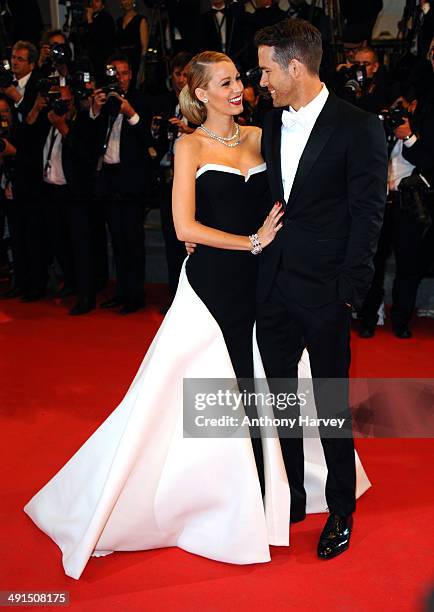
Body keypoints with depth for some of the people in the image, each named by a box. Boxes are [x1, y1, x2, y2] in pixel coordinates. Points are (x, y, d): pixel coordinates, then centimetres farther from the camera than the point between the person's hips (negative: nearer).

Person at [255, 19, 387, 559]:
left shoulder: (358, 128, -9)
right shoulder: (273, 124, 9)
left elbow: (367, 214, -10)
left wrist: (349, 291, -13)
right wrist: (262, 253, 4)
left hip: (324, 292, -6)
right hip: (274, 286, 6)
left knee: (332, 406, 7)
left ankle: (340, 512, 26)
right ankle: (291, 497, 32)